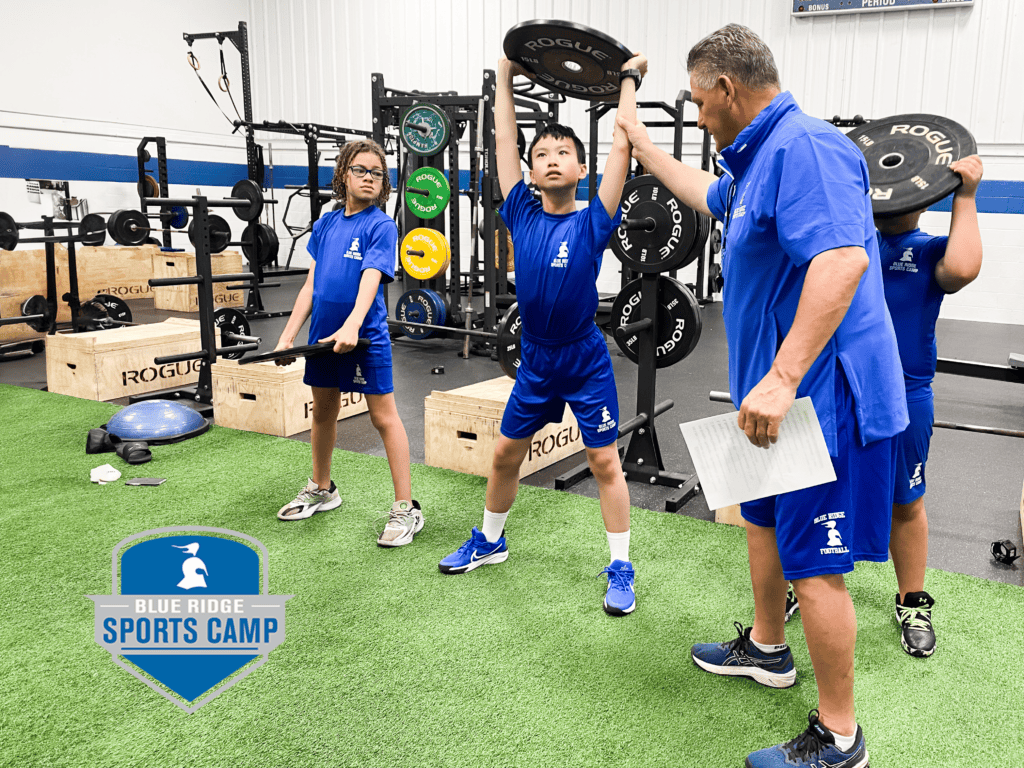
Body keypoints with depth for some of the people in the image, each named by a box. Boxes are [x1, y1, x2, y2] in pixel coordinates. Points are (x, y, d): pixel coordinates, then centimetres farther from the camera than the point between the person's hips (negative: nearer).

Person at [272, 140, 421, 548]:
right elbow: (312, 282, 10)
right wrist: (288, 335, 6)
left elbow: (370, 280, -21)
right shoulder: (326, 223, 9)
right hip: (324, 332, 6)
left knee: (383, 416, -2)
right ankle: (321, 489, 38)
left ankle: (406, 508, 4)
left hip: (364, 335, -6)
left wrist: (352, 326, -37)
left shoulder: (381, 226, -8)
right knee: (323, 410, 18)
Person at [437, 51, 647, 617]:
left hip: (586, 362, -3)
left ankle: (620, 567, 14)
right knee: (505, 454, 13)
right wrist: (505, 78, 12)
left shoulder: (593, 222, -8)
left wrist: (629, 79, -2)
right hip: (534, 362, 4)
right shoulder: (522, 217, 0)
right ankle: (490, 541, 35)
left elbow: (621, 149, -10)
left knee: (604, 463, 1)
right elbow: (503, 143, 5)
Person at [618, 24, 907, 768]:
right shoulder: (761, 159, 13)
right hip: (781, 394, 11)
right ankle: (767, 648, 45)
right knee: (763, 520, 24)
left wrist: (782, 378, -37)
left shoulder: (805, 147, -20)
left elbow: (842, 259, -33)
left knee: (814, 564, -2)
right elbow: (708, 195, 34)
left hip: (822, 398, -11)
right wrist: (637, 139, 39)